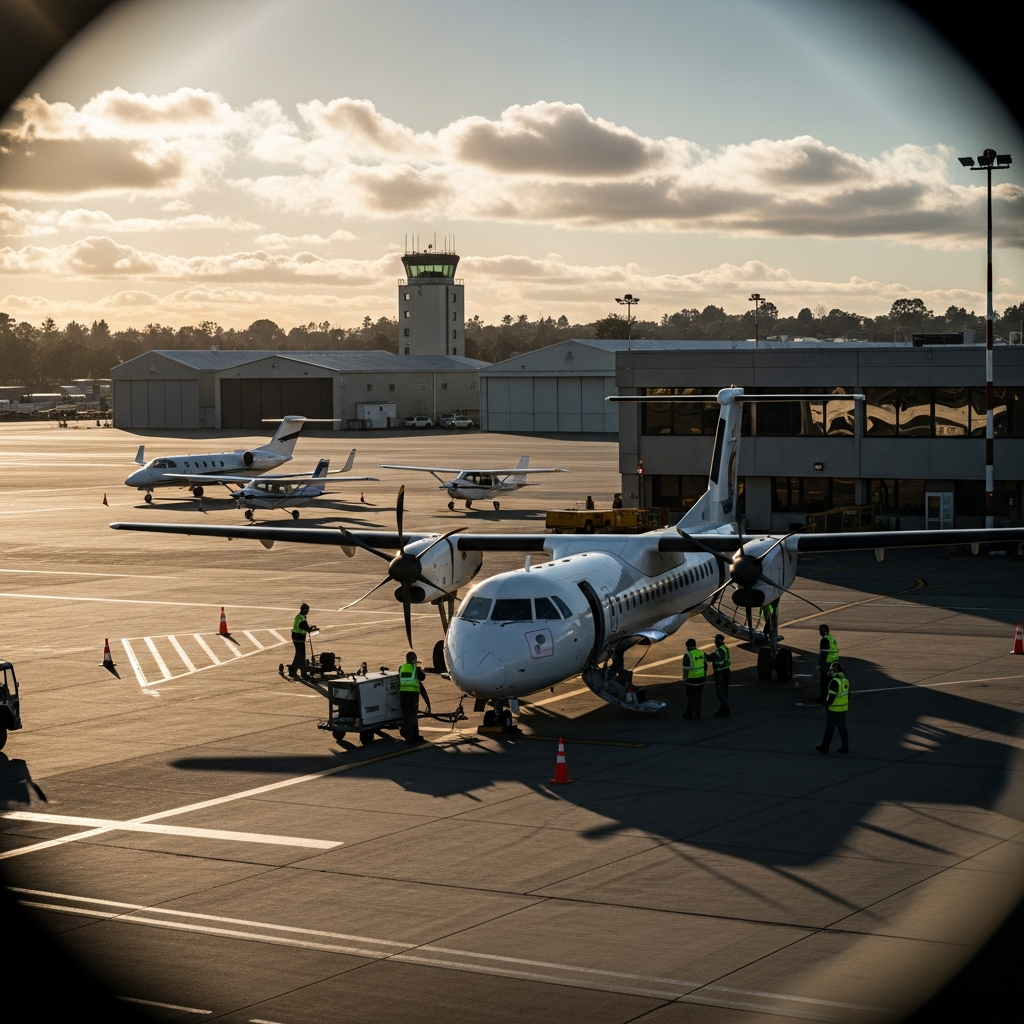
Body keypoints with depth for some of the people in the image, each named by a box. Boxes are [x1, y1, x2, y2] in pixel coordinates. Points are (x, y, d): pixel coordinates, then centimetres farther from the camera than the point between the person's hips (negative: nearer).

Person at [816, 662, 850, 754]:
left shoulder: (834, 681, -20)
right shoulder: (845, 680, 6)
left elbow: (832, 696, -22)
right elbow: (847, 694, 14)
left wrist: (826, 706, -13)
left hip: (834, 709, -8)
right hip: (844, 708, 8)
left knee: (829, 729, 3)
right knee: (842, 728, 14)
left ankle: (825, 747, 12)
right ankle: (845, 747, 15)